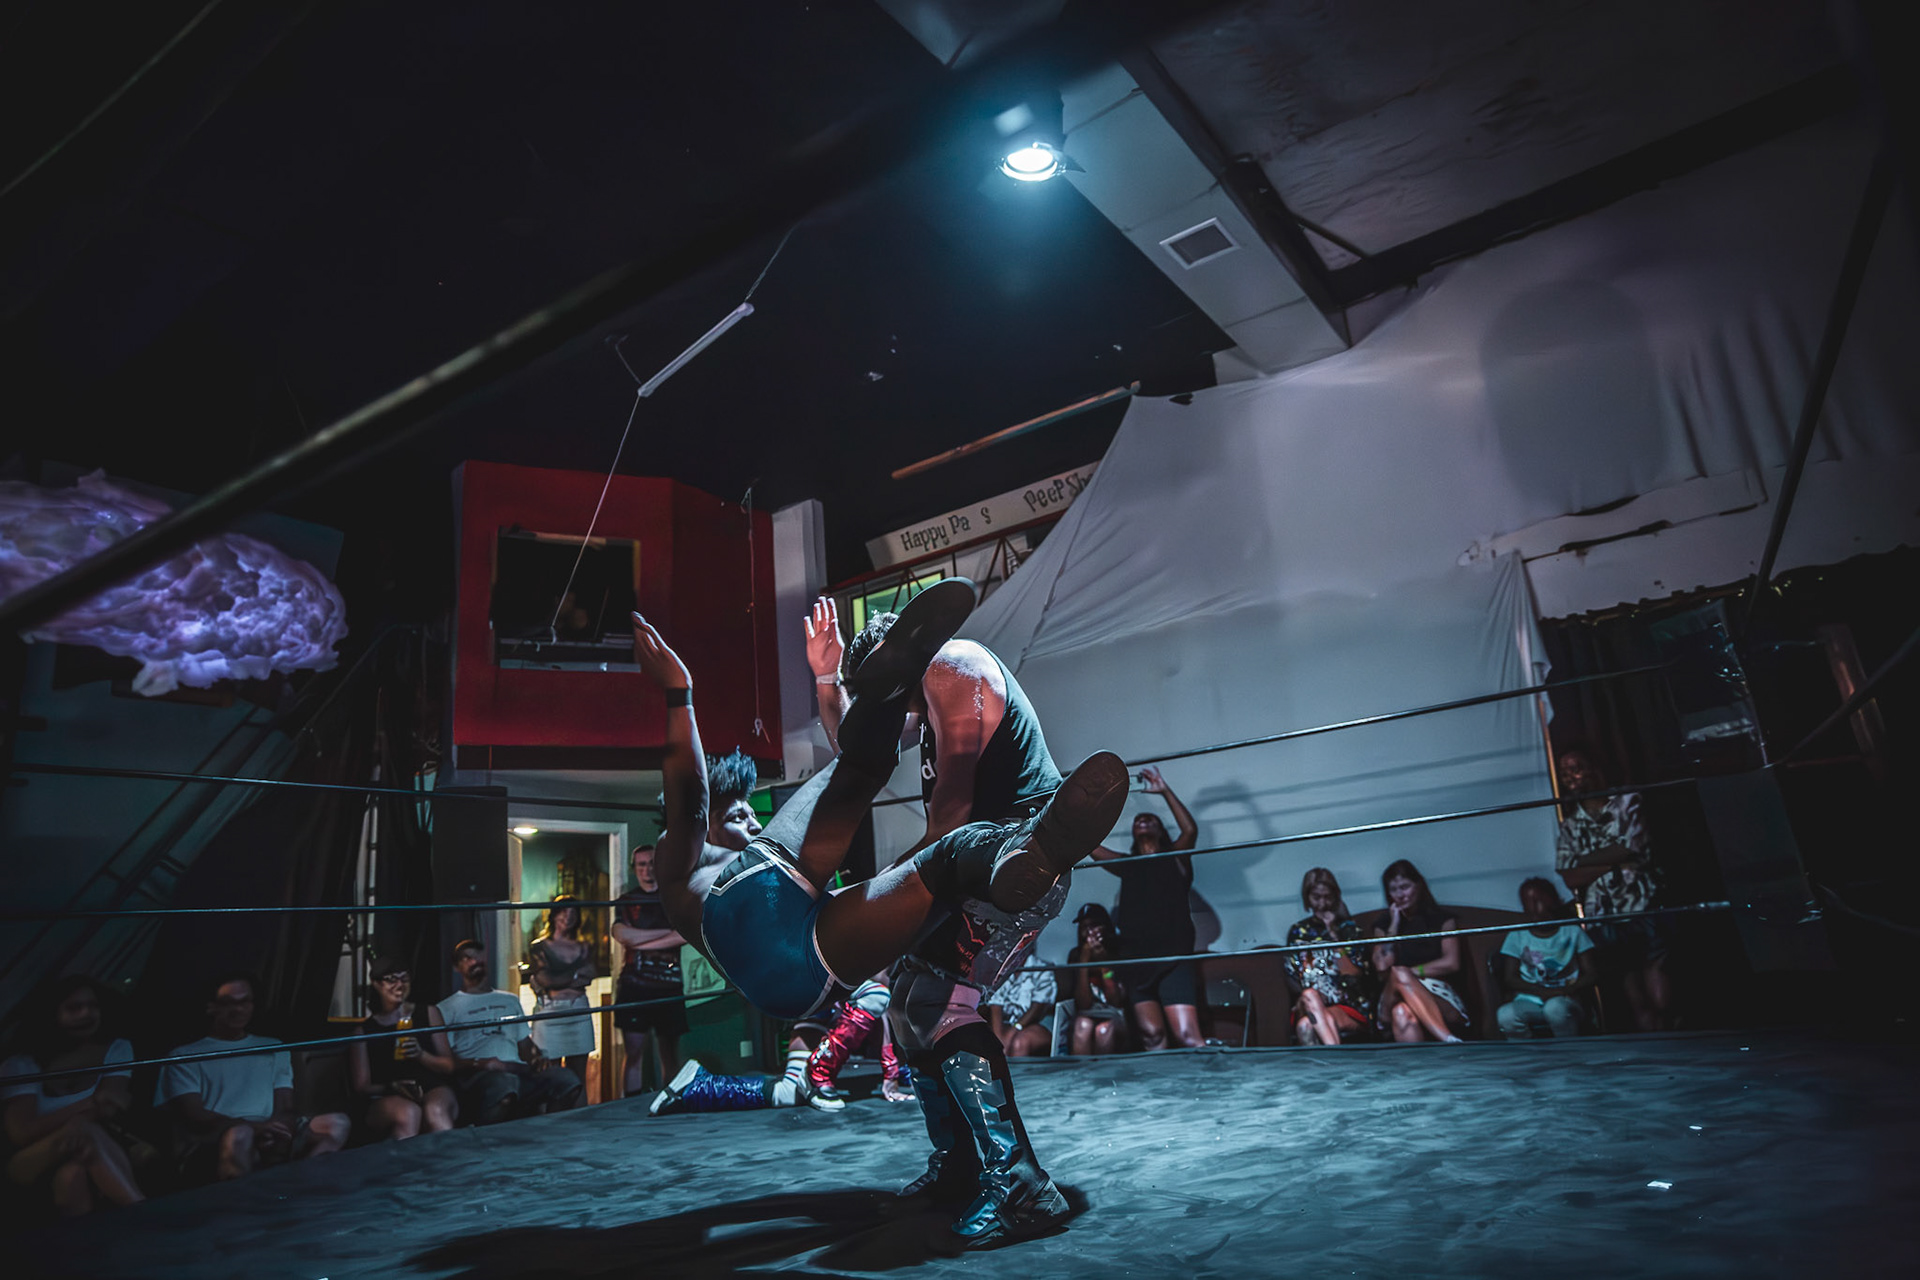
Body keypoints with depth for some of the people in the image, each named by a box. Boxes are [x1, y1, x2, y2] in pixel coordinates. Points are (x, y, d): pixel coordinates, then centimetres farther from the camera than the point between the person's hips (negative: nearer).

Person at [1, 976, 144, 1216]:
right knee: (82, 1129, -34)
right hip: (33, 1167, -1)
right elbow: (22, 1133, -17)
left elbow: (108, 1109, -11)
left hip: (102, 1155, 1)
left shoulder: (116, 1049, 3)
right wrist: (89, 1105, -32)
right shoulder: (20, 1067, -3)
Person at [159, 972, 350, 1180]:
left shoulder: (273, 1049, 28)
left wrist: (278, 1129, -11)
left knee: (337, 1123, -24)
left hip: (269, 1140, 4)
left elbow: (285, 1109, 17)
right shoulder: (184, 1056, 16)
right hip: (211, 1146, -4)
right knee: (240, 1134, -40)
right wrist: (253, 1127, -19)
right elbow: (194, 1116, -1)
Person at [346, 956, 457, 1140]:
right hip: (385, 1099, -1)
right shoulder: (364, 1030, 15)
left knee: (436, 1110, -37)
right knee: (408, 1113, -38)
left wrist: (421, 1055, -8)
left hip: (433, 1090, 1)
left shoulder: (429, 1014, 18)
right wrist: (393, 1087, -12)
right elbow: (361, 1087, 10)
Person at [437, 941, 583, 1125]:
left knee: (568, 1080, -26)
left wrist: (536, 1059, 3)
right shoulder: (447, 1008, 16)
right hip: (476, 1075, -4)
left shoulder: (510, 1000, 32)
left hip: (518, 1070, 4)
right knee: (505, 1083, -42)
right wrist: (480, 1063, -15)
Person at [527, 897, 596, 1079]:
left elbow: (588, 977, 1)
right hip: (549, 1012, -3)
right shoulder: (538, 947, 4)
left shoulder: (583, 948, 15)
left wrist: (559, 981, -8)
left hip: (579, 1011, 3)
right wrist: (576, 973, 1)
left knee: (579, 1076, 4)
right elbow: (547, 981, -6)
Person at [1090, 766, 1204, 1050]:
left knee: (1187, 1037, -15)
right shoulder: (1127, 865, 20)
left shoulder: (1174, 858, 12)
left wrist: (1165, 791, -7)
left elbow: (1191, 830, -7)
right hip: (1138, 960, 4)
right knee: (1151, 1035, -6)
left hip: (1174, 958, -4)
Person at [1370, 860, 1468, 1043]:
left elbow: (1452, 963, 1)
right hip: (1391, 1004, 1)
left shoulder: (1441, 920, 16)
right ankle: (1448, 1040, -49)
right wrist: (1394, 925, 4)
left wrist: (1412, 972, -4)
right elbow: (1382, 966, 0)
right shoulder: (1383, 927, 19)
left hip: (1442, 1000, -1)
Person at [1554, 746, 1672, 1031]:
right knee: (1637, 1002, 7)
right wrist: (1614, 859, -10)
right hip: (1606, 919, 3)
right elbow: (1569, 878, -1)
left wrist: (1581, 860, -2)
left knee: (1660, 1000, -8)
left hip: (1643, 909, -3)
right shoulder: (1569, 825, 9)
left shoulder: (1627, 803, 2)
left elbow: (1630, 849, -11)